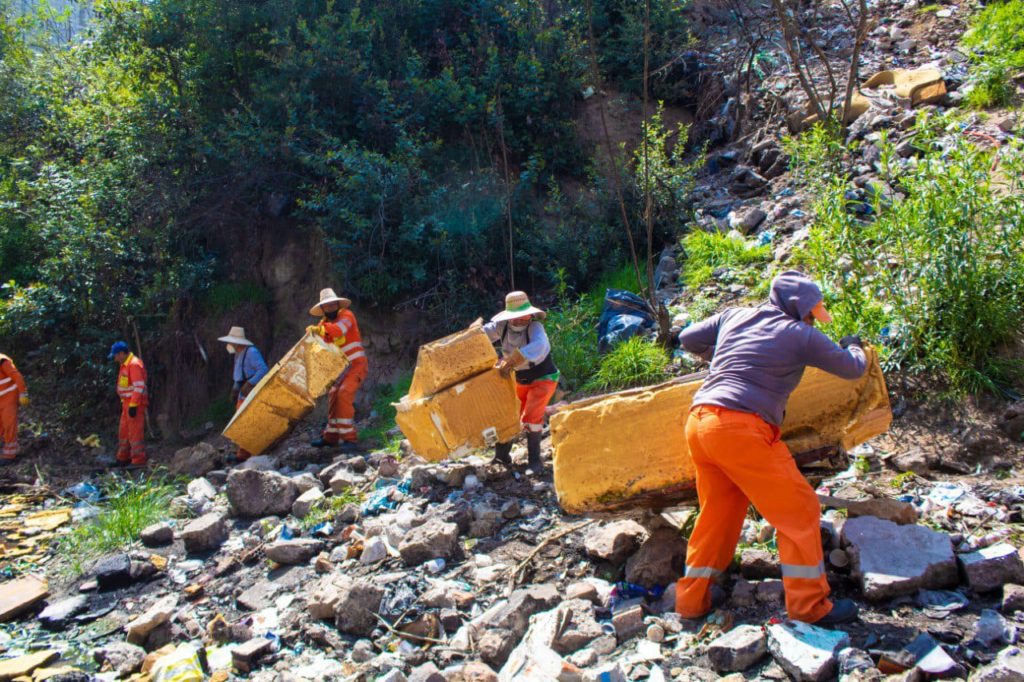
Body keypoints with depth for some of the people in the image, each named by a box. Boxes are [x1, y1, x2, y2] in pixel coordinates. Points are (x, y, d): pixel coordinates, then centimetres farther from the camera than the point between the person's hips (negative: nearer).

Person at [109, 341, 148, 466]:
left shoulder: (134, 364, -17)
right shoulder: (125, 365, 16)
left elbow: (139, 387, -23)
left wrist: (133, 405, -24)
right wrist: (125, 403, 19)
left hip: (135, 404, -11)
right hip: (127, 403, 11)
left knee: (135, 433, -6)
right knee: (123, 432, 18)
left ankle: (138, 461, -1)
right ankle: (123, 459, 30)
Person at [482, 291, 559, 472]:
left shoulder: (535, 327, -29)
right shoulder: (502, 326, -13)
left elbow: (538, 346, -49)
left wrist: (510, 362, -53)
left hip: (543, 379, -6)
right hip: (520, 380, 6)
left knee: (531, 417, -18)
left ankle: (534, 460, -3)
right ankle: (502, 454, 33)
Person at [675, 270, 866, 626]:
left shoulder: (734, 316, 20)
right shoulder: (802, 335, 6)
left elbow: (687, 339, 26)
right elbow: (853, 368, 17)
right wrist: (853, 345, 39)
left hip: (699, 421, 7)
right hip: (741, 428, -7)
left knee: (717, 512, 20)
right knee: (798, 510, 6)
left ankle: (692, 599, 25)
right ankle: (809, 604, 13)